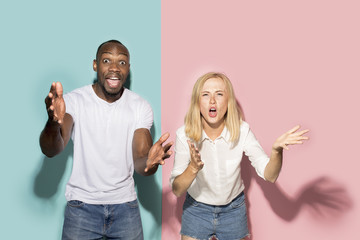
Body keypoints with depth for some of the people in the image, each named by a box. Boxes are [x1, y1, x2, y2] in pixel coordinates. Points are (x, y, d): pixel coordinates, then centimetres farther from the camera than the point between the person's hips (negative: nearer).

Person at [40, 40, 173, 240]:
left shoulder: (141, 107, -3)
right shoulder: (74, 101, -9)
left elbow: (139, 164, -9)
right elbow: (50, 150, -23)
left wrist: (149, 162, -34)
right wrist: (54, 122, -46)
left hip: (125, 205, 2)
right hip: (82, 205, -2)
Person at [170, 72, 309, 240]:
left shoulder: (241, 131, -16)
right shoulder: (184, 135, -19)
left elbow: (269, 175, -19)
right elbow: (176, 190, -20)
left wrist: (276, 150, -40)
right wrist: (193, 168, -41)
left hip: (233, 209, 1)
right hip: (196, 209, -1)